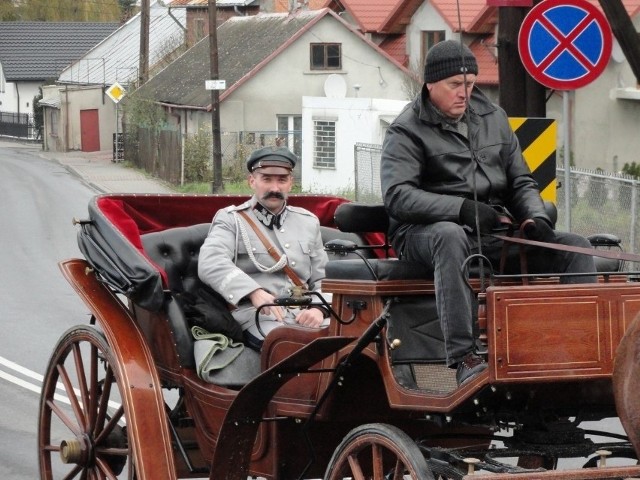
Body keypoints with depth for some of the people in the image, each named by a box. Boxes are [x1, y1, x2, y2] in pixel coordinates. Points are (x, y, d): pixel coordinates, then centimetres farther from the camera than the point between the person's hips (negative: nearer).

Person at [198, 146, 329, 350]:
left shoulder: (308, 222, 25)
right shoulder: (232, 220, 10)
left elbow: (322, 278, 23)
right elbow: (209, 264, -9)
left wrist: (318, 308, -2)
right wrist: (254, 292, -24)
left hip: (304, 317, 5)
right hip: (257, 318, -5)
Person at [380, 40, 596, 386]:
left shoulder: (492, 118, 17)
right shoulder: (406, 131, -2)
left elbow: (520, 182, 20)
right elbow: (397, 195, -16)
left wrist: (537, 219, -3)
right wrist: (461, 208, -27)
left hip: (491, 233, 6)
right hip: (424, 233, -6)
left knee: (574, 246, -9)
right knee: (451, 236, -42)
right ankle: (463, 358, -49)